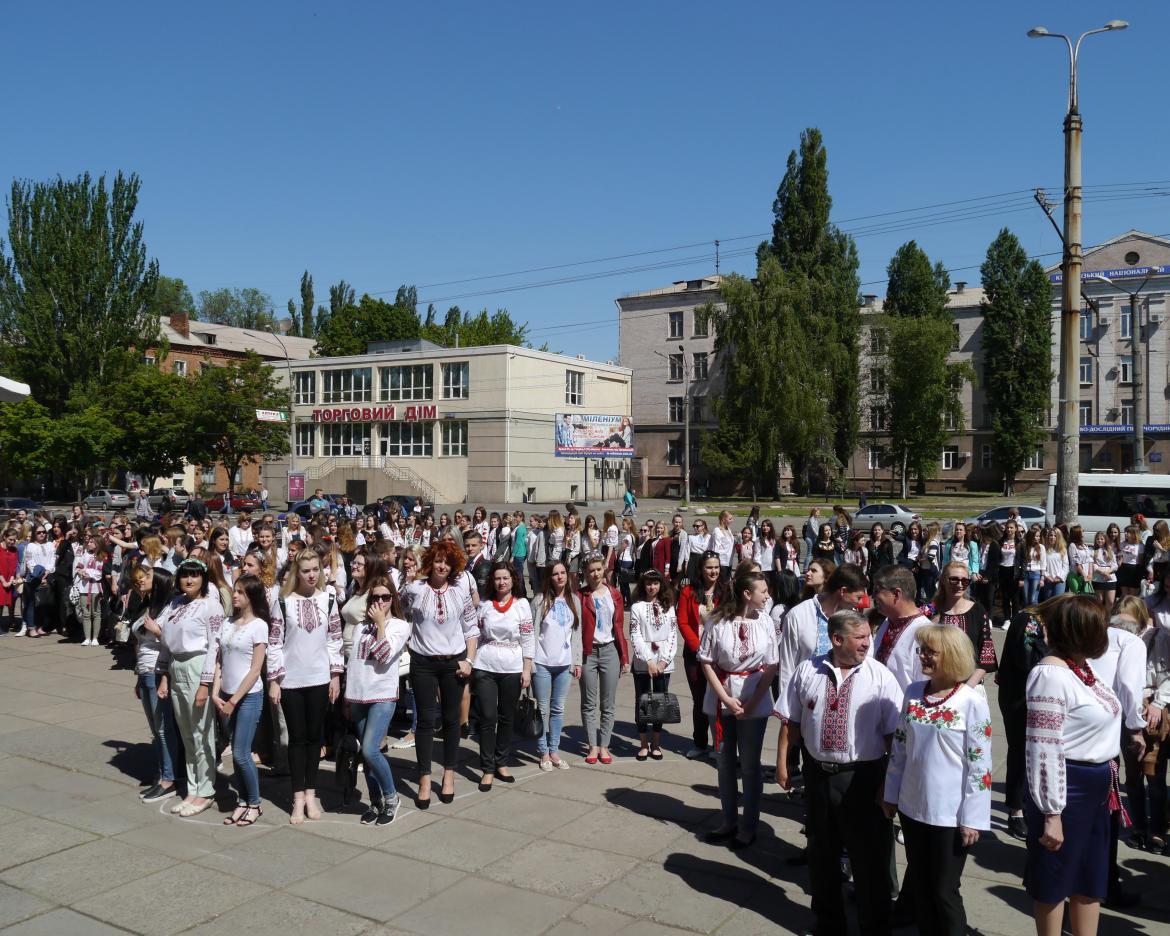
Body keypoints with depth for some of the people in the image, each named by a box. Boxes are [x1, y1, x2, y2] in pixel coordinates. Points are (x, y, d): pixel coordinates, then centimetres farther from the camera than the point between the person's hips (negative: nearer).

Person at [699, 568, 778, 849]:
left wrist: (752, 703, -10)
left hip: (754, 701, 0)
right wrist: (726, 699, -11)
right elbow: (706, 663, -5)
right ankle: (729, 821, 28)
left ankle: (748, 826, 19)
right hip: (721, 698, 0)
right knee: (725, 761, 13)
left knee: (750, 764, 6)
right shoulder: (718, 621, -10)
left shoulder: (765, 621, -6)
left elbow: (771, 667, -3)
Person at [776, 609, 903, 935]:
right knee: (821, 853, 18)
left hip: (863, 777, -3)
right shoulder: (807, 670, -1)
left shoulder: (881, 676, -9)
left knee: (870, 856, 6)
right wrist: (782, 761, 5)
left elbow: (893, 734, -8)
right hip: (817, 772, 3)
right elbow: (790, 721, 5)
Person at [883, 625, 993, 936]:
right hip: (912, 807, 5)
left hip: (950, 815, -5)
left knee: (944, 891, 9)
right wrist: (891, 794, 13)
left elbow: (979, 764, -13)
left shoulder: (972, 702, -15)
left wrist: (972, 818, -12)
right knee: (918, 886, 18)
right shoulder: (913, 692, 0)